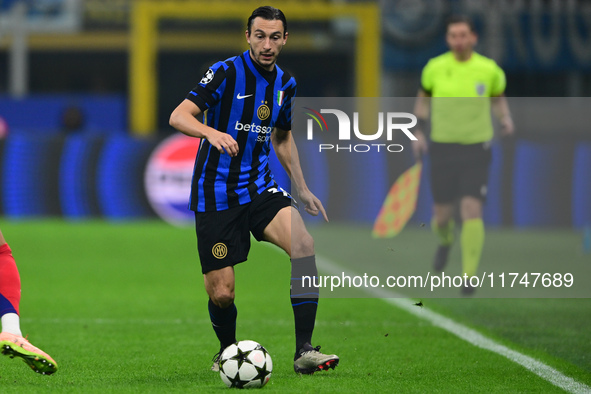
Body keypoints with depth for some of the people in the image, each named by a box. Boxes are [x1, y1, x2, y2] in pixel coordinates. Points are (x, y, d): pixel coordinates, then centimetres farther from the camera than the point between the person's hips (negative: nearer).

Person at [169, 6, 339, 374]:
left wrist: (303, 189, 22)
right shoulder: (225, 72, -10)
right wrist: (212, 132, -38)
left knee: (304, 244, -24)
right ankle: (227, 353, 28)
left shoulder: (285, 84, 8)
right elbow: (178, 116, -19)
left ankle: (304, 351, -21)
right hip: (215, 194, -4)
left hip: (259, 187, 4)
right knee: (221, 294, -6)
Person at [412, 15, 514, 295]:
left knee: (472, 211, -15)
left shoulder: (489, 70, -6)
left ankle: (469, 278, -7)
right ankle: (445, 241, 44)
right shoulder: (435, 68, -3)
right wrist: (419, 132, 5)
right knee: (442, 215, 5)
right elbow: (424, 97, 14)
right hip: (442, 147, 1)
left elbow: (499, 98, 12)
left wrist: (506, 119, -7)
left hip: (476, 149, -1)